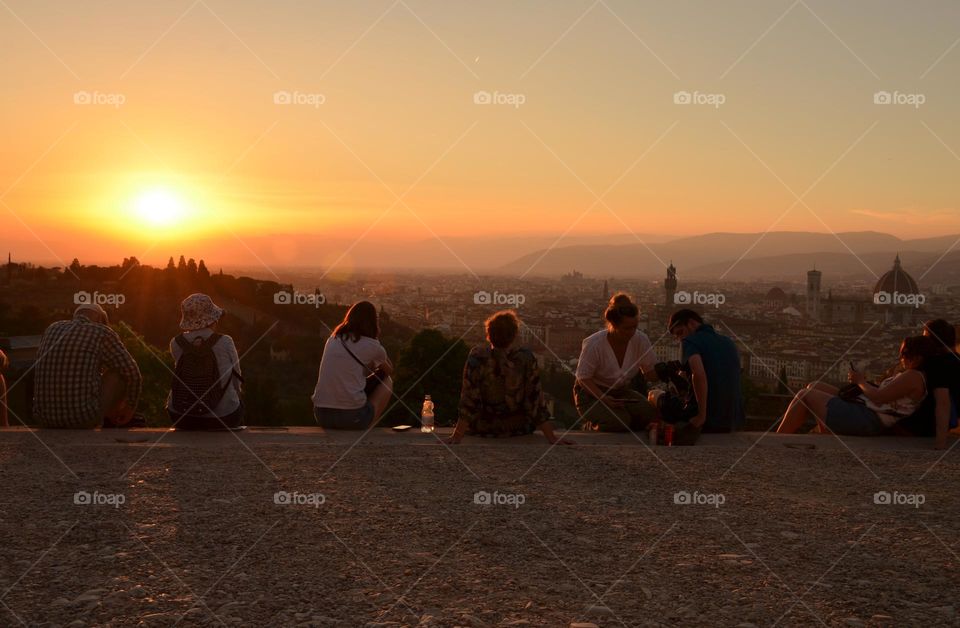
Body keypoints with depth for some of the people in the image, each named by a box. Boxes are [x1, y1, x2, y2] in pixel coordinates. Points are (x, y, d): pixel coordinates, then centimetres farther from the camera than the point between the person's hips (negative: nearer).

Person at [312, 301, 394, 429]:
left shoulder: (332, 340, 14)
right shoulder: (371, 345, 0)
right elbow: (390, 370, 21)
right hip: (352, 417, -6)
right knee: (387, 381, 21)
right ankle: (368, 429, 20)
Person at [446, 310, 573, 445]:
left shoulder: (477, 357, -21)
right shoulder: (527, 358, -19)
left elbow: (469, 400, -20)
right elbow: (535, 400, -17)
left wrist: (457, 436, -15)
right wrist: (551, 436, -11)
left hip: (482, 429, 0)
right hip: (518, 429, 0)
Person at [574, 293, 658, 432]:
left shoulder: (641, 340, -14)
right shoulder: (594, 344, -26)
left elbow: (650, 371, -4)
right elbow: (583, 378, -18)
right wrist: (603, 398, -33)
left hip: (621, 391, 5)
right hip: (591, 393, -5)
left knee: (650, 414, -19)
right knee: (620, 421, -30)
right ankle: (591, 425, 3)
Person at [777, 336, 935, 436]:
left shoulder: (913, 377, -16)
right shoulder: (909, 375, 16)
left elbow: (878, 398, -21)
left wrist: (860, 381, -5)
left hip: (866, 421, -12)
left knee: (804, 395, -9)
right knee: (814, 387, 18)